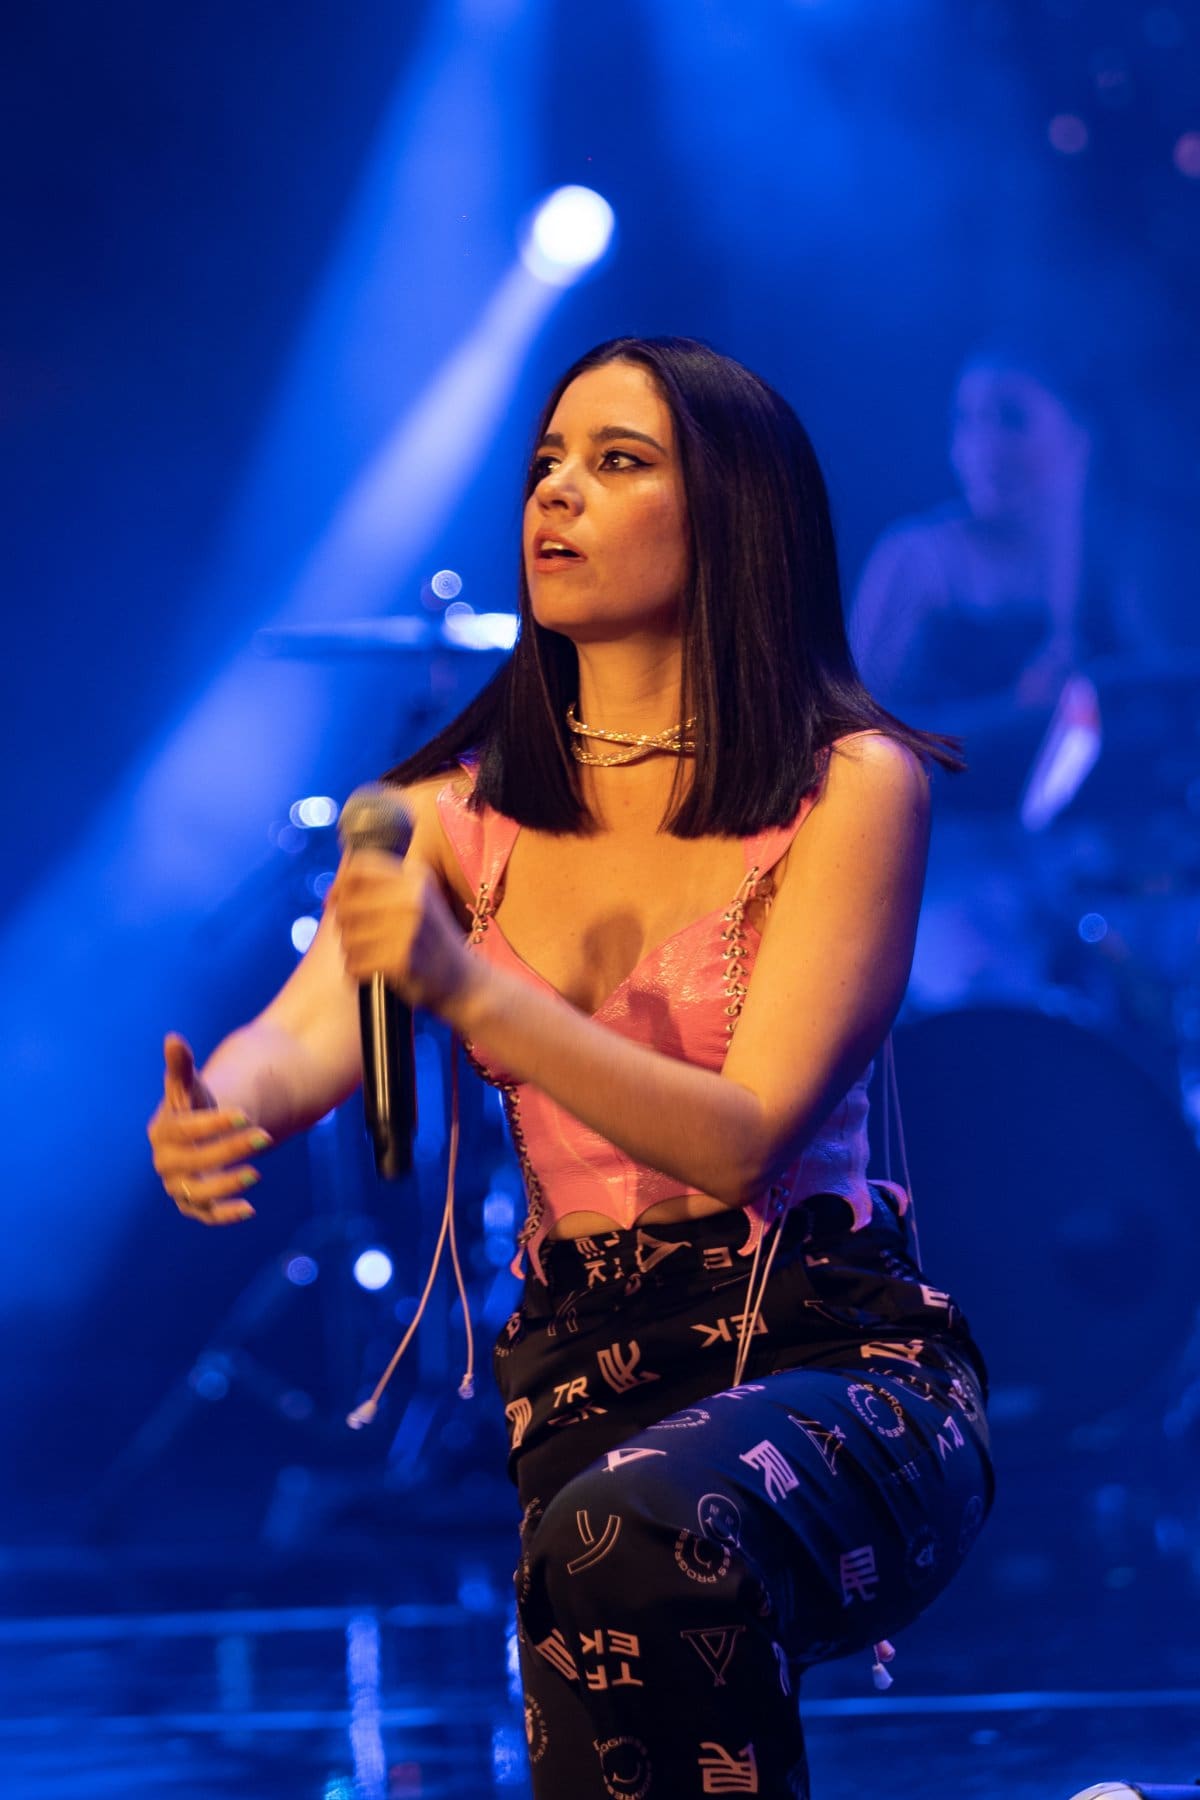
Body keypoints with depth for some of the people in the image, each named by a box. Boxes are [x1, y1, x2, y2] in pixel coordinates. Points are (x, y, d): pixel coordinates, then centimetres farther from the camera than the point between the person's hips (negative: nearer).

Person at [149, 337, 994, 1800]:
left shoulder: (851, 786, -5)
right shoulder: (459, 810, 9)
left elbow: (745, 1134, -15)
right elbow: (309, 1028, -7)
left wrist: (468, 988, -29)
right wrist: (217, 1111, -32)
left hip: (836, 1358, -4)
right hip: (581, 1377, 4)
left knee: (640, 1531, -35)